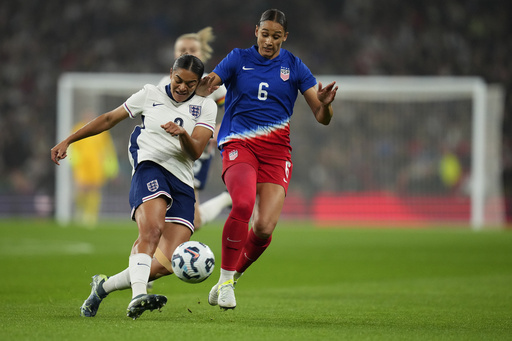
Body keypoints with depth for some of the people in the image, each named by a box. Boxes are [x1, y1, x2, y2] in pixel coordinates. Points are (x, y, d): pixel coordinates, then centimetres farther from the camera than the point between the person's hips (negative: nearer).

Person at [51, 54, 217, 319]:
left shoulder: (205, 106, 12)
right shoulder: (150, 95, 13)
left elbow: (195, 151, 0)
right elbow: (109, 119, 21)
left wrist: (182, 134, -23)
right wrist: (68, 141, 20)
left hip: (182, 182, 3)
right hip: (150, 168, -2)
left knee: (168, 263, -10)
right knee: (152, 230, -34)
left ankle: (104, 286, 9)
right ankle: (137, 297, -50)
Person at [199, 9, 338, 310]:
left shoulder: (294, 67, 8)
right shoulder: (239, 59, 6)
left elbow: (323, 118, 4)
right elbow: (203, 88, -6)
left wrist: (325, 104, -20)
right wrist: (205, 85, -30)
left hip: (276, 151, 2)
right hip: (239, 145, -1)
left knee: (265, 227, -15)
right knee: (243, 204, -31)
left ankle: (234, 276, 14)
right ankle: (225, 279, -16)